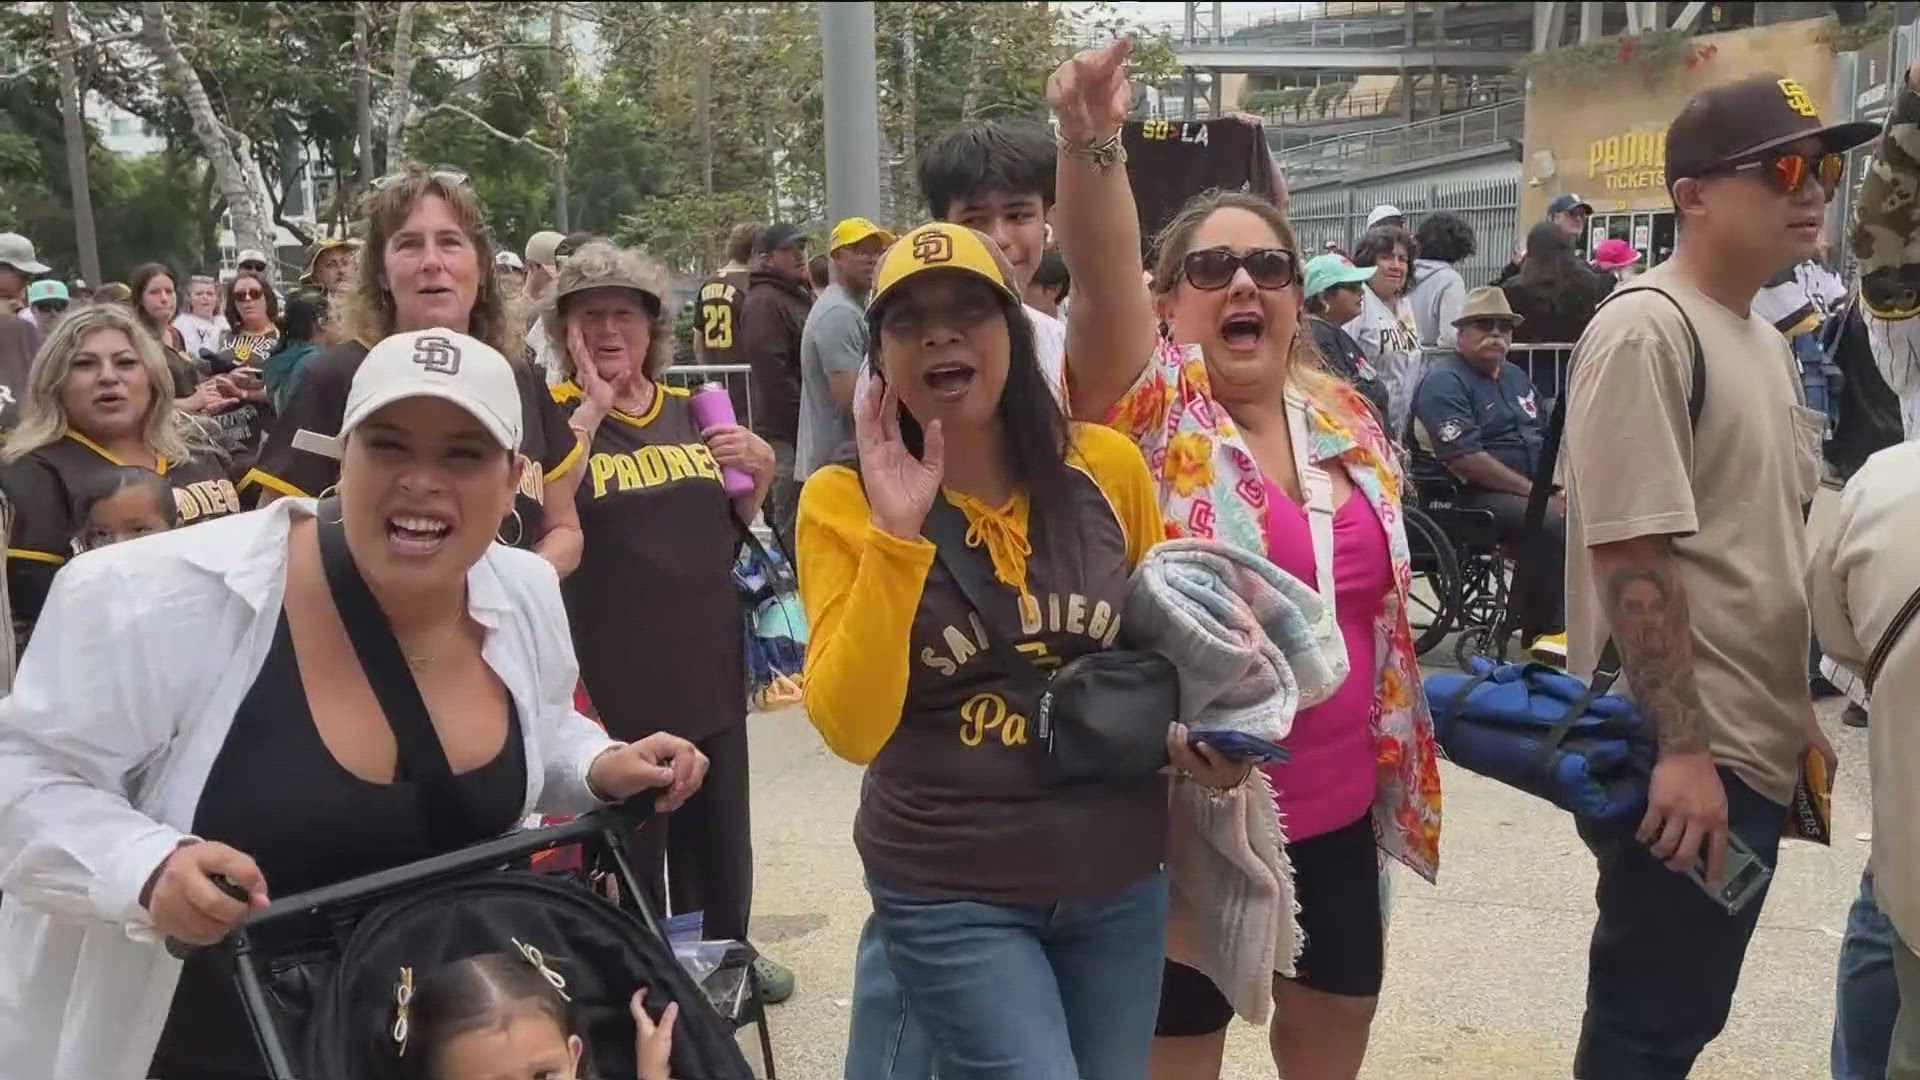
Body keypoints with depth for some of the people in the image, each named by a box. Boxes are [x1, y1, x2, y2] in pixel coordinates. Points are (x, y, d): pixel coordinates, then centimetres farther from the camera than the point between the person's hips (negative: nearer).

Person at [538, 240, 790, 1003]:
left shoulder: (690, 411, 8)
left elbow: (730, 524, 17)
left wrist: (760, 474, -3)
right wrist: (593, 406, -22)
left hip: (707, 666, 6)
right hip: (611, 678, -5)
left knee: (718, 834, 20)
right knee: (626, 842, 8)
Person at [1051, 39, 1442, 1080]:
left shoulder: (1344, 418, 4)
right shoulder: (1154, 409, -12)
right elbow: (1098, 279, -32)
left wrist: (1402, 755, 17)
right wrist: (1088, 142, -49)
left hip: (1338, 806, 6)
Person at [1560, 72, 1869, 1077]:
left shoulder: (1763, 341, 13)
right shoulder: (1645, 331, -16)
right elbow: (1633, 557, -21)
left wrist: (1794, 719, 19)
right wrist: (1682, 747, -22)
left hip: (1752, 751, 9)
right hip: (1683, 760, -9)